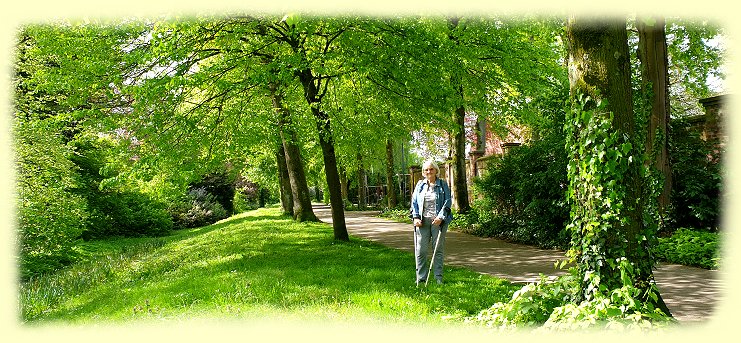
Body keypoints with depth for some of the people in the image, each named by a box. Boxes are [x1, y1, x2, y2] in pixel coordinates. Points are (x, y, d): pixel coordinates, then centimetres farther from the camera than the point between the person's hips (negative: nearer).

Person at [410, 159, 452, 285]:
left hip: (438, 220, -2)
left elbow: (447, 202, -1)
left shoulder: (443, 185, 3)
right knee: (420, 250, 1)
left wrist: (441, 217, -13)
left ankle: (439, 278, 13)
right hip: (422, 221, 2)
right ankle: (421, 278, 10)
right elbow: (414, 202, 11)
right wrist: (415, 217, -1)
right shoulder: (420, 185, 11)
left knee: (438, 250, 4)